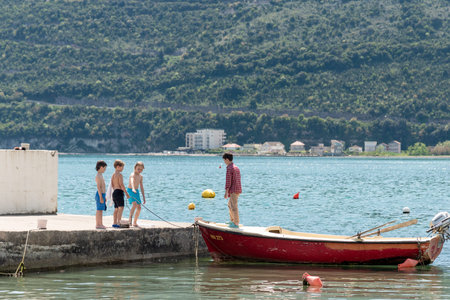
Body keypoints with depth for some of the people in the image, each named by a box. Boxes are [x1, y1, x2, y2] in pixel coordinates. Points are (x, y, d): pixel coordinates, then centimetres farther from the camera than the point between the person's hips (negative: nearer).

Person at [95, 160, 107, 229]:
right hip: (100, 194, -10)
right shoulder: (98, 176, -14)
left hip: (102, 194, 10)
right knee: (99, 210, -8)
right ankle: (98, 224, -7)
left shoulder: (101, 175, 17)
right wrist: (101, 197, -23)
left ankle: (100, 224, 16)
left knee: (101, 210, 12)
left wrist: (104, 196, 24)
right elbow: (98, 187, -20)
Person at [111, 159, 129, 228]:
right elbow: (121, 185, -17)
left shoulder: (113, 175, 15)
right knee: (121, 208, -14)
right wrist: (126, 193, -14)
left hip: (114, 192, 10)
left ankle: (114, 223, 20)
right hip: (119, 192, -10)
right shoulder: (119, 174, -12)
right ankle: (118, 223, -23)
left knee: (116, 209, 16)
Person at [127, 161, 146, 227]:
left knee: (139, 208, 4)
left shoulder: (141, 177, 10)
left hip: (136, 192, 8)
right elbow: (132, 181, -37)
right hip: (130, 191, -8)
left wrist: (143, 197, 16)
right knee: (135, 204, -28)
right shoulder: (133, 175, -15)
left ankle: (135, 223, 15)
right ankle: (130, 219, -29)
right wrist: (133, 189, -56)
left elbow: (141, 187, 17)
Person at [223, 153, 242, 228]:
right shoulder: (236, 167, 16)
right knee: (230, 205, 22)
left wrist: (226, 192, -17)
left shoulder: (229, 168, -14)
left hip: (233, 190, -10)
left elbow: (228, 181, -18)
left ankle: (236, 224, -5)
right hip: (238, 189, 10)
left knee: (234, 207, -6)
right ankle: (232, 221, 26)